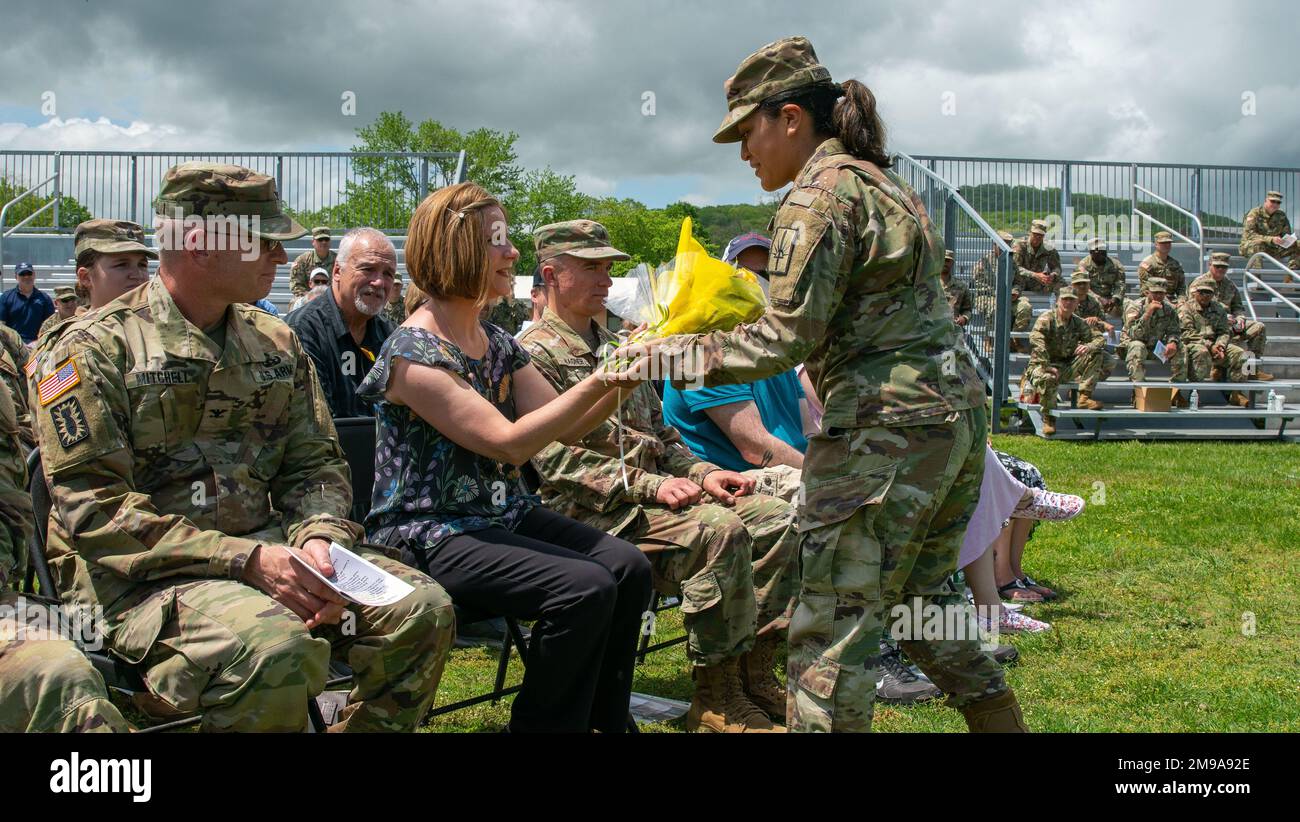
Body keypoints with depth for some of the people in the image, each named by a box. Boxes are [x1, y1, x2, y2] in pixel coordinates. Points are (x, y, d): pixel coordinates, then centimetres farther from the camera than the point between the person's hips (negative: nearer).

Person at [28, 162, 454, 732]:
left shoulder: (276, 343, 13)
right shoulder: (95, 349, -6)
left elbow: (315, 465, 14)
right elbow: (94, 510, -14)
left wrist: (318, 538, -11)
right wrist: (246, 559, -22)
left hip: (263, 550, 6)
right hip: (136, 578, -6)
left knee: (422, 607, -12)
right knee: (274, 644, -35)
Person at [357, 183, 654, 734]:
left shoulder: (498, 343, 11)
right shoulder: (412, 352, -15)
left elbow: (567, 428, 9)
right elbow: (508, 442, -23)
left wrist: (620, 381, -7)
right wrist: (597, 383, -24)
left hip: (504, 515, 8)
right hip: (434, 535, -8)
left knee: (628, 568, -11)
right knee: (585, 587, -24)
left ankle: (604, 723, 1)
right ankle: (542, 724, -7)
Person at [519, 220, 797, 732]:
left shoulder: (614, 346, 23)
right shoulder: (535, 353, -6)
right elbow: (557, 461, -16)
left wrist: (702, 473, 6)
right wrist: (649, 486, -21)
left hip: (654, 491, 9)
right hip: (593, 512, -9)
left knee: (777, 521, -6)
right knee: (719, 531, -31)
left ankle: (754, 675, -4)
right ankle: (716, 700, -22)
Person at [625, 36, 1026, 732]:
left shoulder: (819, 193, -10)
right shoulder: (882, 182, 19)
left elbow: (785, 339, -16)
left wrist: (675, 353, -9)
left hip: (887, 431, -10)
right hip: (957, 414, 10)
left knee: (831, 627, -5)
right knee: (921, 597, 22)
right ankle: (1001, 720, 31)